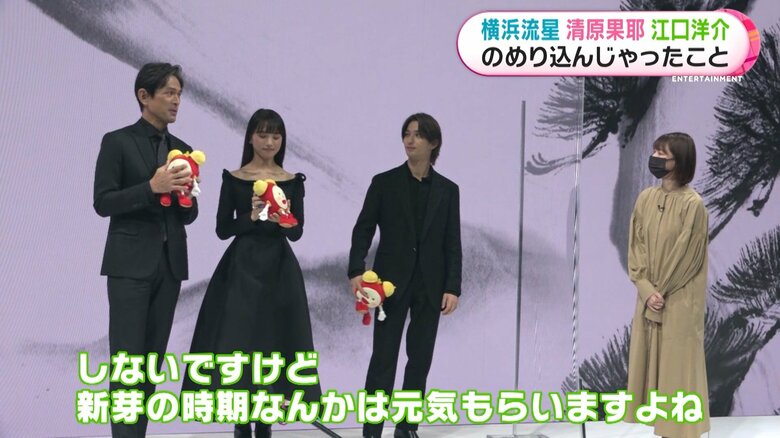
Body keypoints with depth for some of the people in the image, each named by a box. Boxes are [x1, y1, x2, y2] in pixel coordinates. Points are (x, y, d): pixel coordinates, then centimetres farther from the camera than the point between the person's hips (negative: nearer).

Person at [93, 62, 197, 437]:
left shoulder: (182, 149, 13)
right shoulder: (117, 142, -2)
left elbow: (189, 215, 14)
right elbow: (102, 203, -9)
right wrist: (152, 187, -19)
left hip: (170, 264, 6)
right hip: (131, 263, -5)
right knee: (127, 360, -8)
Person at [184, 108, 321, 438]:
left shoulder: (292, 182, 6)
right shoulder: (233, 179, 2)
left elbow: (297, 232, 2)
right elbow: (222, 229, -1)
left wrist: (281, 220, -19)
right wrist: (252, 216, -17)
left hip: (279, 269, 2)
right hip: (242, 268, -2)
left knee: (274, 340, 2)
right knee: (239, 340, -5)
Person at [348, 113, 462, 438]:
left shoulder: (447, 190, 6)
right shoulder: (384, 183, 1)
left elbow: (452, 244, 4)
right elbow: (363, 230, -2)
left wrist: (453, 287, -3)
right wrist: (356, 271, -15)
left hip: (430, 286, 2)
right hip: (391, 282, -2)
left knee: (421, 357, 6)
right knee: (383, 357, -4)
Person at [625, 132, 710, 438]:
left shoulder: (692, 203, -15)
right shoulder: (645, 198, 3)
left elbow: (686, 256, -14)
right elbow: (635, 246, 3)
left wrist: (661, 291, -10)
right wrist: (646, 290, -8)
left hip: (679, 300, -6)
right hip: (648, 295, 6)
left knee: (676, 361, 1)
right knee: (646, 358, 11)